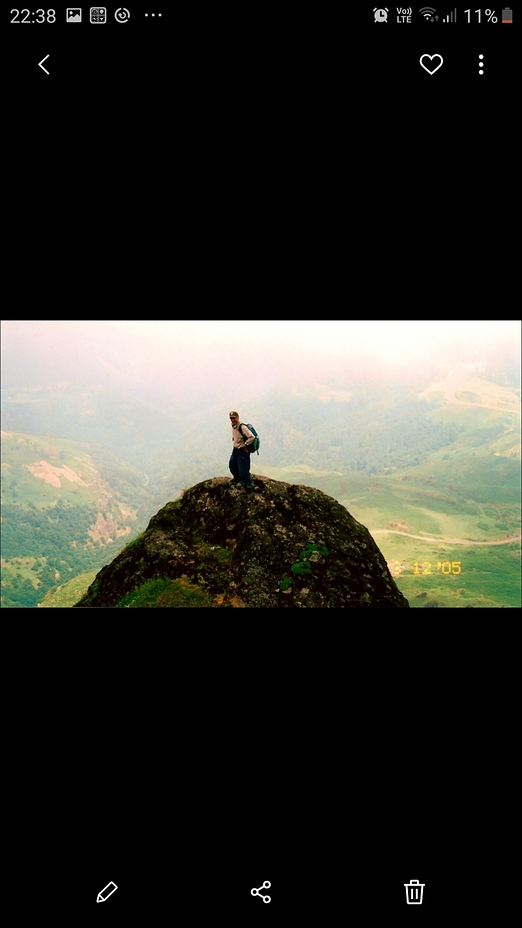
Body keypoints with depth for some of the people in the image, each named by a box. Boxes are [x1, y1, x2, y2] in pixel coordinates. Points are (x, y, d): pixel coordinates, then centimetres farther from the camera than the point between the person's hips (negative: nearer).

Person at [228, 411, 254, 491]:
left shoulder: (242, 427, -26)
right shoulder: (233, 426, 2)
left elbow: (252, 437, -32)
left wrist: (245, 445, -21)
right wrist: (234, 446, 14)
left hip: (243, 451, -9)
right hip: (235, 450, 9)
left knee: (243, 470, -3)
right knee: (232, 465, 26)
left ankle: (248, 487, 13)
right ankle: (237, 477, 54)